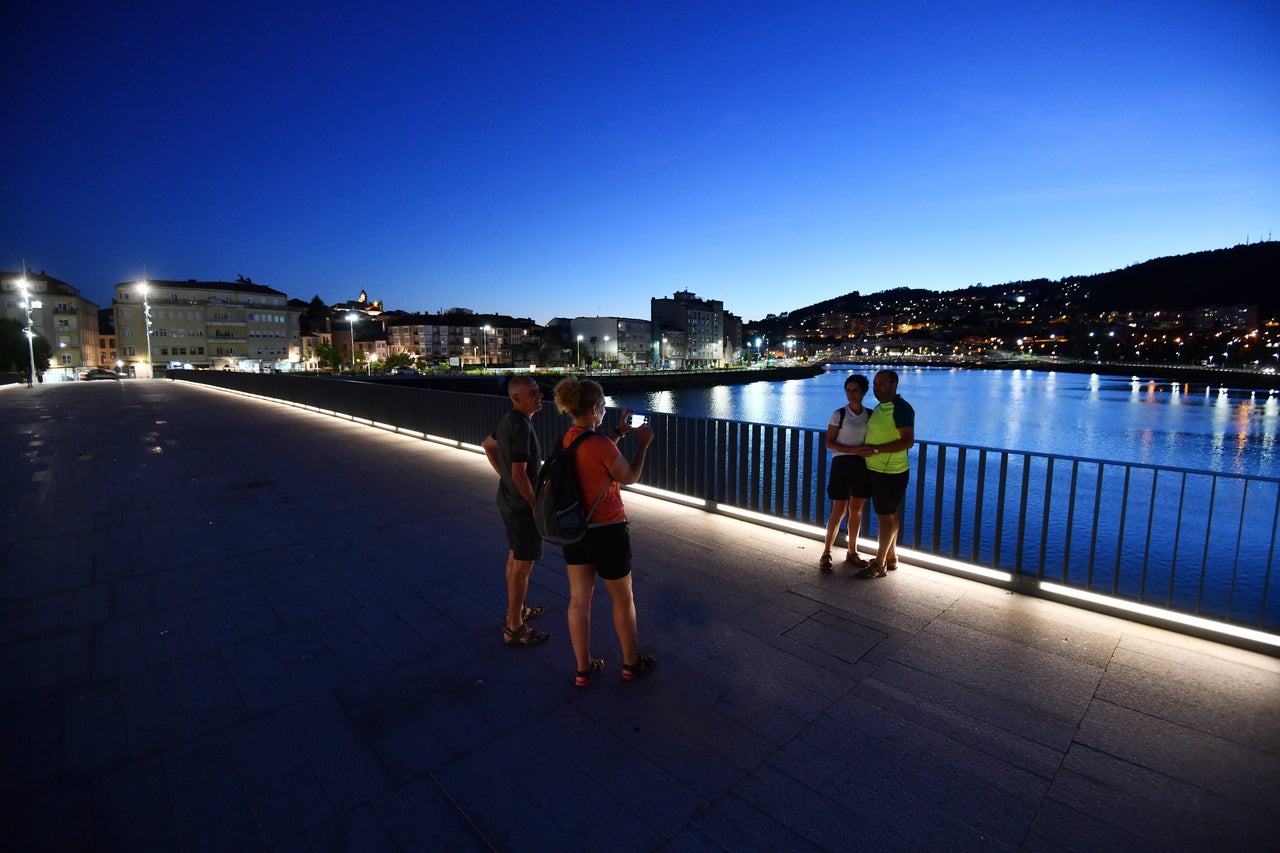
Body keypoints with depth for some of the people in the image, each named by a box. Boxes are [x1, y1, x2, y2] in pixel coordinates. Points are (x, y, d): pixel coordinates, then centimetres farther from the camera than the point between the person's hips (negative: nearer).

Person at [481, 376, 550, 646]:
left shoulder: (509, 421, 5)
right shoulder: (522, 427, -25)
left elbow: (487, 444, 22)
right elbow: (520, 475, -27)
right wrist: (537, 506, -18)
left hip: (507, 500, 10)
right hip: (522, 505, -10)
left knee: (514, 558, 22)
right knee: (523, 566, 0)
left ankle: (515, 610, 38)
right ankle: (514, 629, 11)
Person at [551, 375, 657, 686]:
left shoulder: (567, 439, 0)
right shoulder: (600, 444, -23)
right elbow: (630, 477, -10)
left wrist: (620, 432, 18)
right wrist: (642, 443, 0)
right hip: (606, 531, -7)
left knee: (579, 599, 14)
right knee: (623, 600, 14)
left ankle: (584, 669, 29)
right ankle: (632, 662, 32)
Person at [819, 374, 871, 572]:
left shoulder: (870, 415, 7)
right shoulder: (838, 414, -4)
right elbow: (829, 442, -8)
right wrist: (854, 450, -19)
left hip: (862, 466, 4)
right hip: (842, 464, -4)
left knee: (856, 510, 10)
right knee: (838, 511, -3)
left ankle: (852, 553, 23)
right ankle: (826, 554, 9)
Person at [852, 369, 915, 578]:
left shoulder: (901, 408, -16)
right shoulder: (879, 408, 13)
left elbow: (908, 441, -23)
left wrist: (876, 450, -27)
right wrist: (866, 449, 12)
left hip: (891, 472, -9)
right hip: (877, 469, 9)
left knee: (885, 516, -2)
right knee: (888, 515, 17)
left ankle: (879, 565, 7)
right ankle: (891, 558, 29)